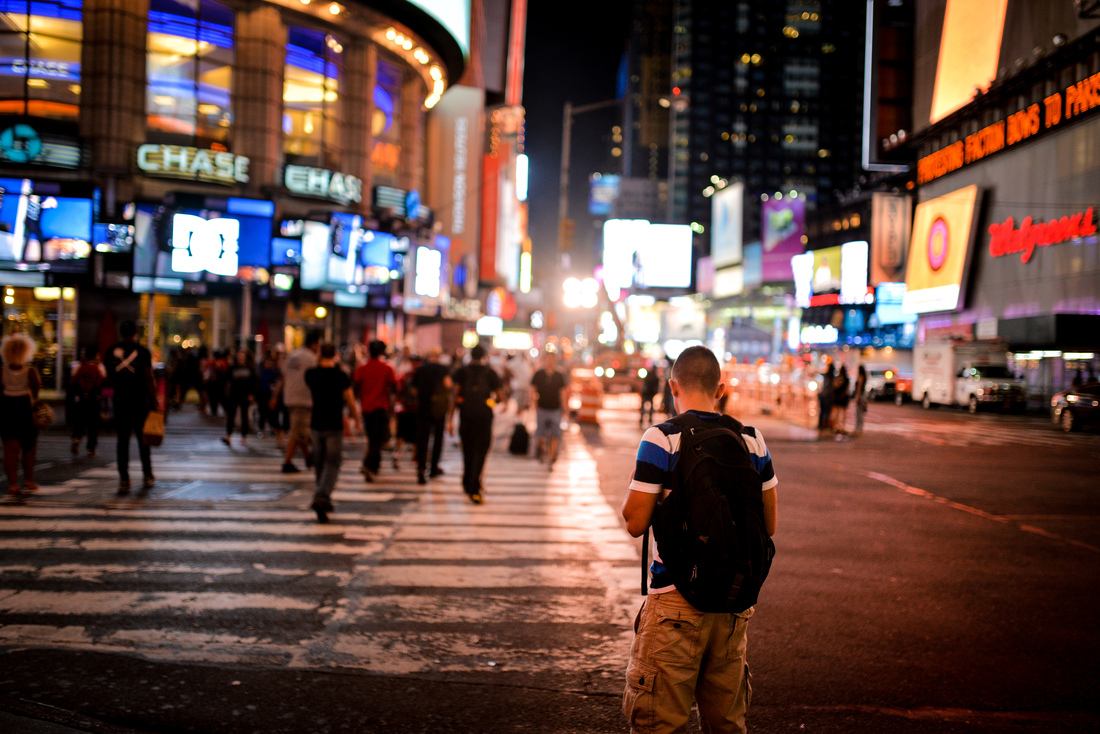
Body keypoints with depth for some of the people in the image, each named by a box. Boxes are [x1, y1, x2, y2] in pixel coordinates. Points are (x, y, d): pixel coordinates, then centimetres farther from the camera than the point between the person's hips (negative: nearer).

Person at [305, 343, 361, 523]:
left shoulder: (311, 374, 1)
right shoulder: (341, 376, -9)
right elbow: (350, 401, -5)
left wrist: (319, 362, 17)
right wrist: (357, 420, 11)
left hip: (316, 424, 4)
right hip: (334, 425, -4)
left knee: (319, 463, 16)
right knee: (332, 463, -2)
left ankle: (324, 500, 26)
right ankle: (321, 498, -22)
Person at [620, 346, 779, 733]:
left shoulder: (661, 439, -10)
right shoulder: (752, 439, 4)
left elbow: (635, 522, -10)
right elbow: (769, 524, 10)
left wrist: (634, 481, 7)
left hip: (676, 596, -5)